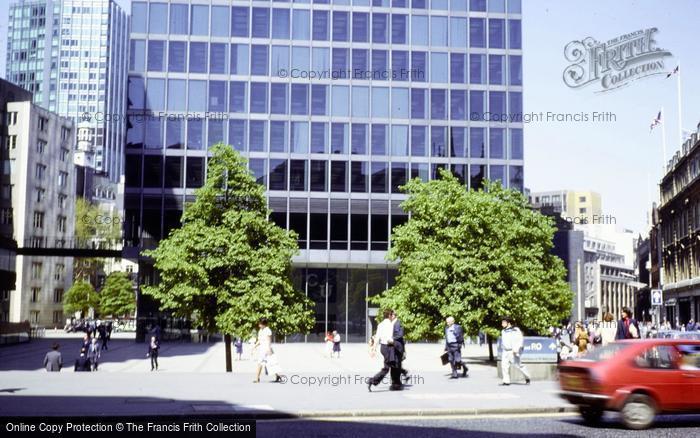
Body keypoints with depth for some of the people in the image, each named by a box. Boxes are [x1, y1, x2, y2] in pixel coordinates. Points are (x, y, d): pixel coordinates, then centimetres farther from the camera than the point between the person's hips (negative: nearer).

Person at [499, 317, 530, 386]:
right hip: (505, 351, 6)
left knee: (518, 365, -2)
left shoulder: (515, 330, -8)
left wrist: (516, 349, -23)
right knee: (504, 365, -6)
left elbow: (519, 340, -14)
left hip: (513, 352, -6)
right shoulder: (503, 331, 14)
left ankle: (527, 377, 19)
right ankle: (506, 381, -3)